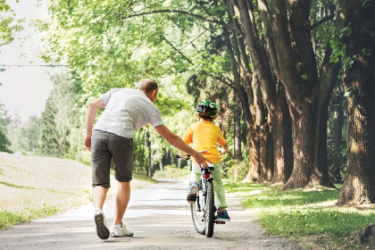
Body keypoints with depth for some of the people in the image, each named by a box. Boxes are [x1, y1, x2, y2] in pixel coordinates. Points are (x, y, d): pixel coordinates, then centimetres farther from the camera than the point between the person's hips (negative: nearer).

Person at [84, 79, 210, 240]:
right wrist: (194, 153, 24)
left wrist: (88, 134, 26)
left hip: (99, 132, 3)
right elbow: (170, 138, 17)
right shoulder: (150, 107, 19)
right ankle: (117, 226, 21)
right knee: (124, 182, 19)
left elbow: (92, 106, 21)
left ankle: (98, 210, -22)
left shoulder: (118, 92, 30)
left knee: (100, 183, 8)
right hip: (121, 136, -3)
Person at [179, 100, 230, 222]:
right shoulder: (216, 129, 15)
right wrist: (221, 153, 42)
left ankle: (193, 184, -1)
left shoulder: (193, 127, 11)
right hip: (214, 159, 0)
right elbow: (225, 146, 22)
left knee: (195, 173, 32)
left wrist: (183, 155, 27)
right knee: (218, 184, 20)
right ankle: (222, 210, 14)